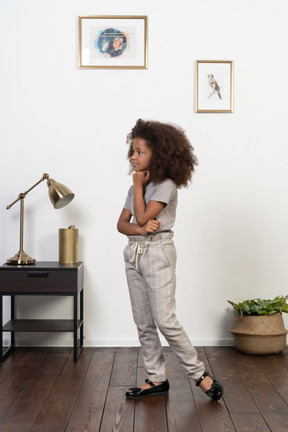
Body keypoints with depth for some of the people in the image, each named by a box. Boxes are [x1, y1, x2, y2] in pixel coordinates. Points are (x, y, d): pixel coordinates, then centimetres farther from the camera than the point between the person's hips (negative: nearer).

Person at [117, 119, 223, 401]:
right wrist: (140, 229, -14)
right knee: (143, 322, 9)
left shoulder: (166, 185, -10)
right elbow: (122, 223, 7)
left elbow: (142, 216, -18)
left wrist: (138, 184, -7)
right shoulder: (137, 186, 12)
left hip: (158, 254, -7)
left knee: (165, 320, -9)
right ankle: (156, 380, 19)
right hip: (134, 254, 8)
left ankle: (199, 374, 6)